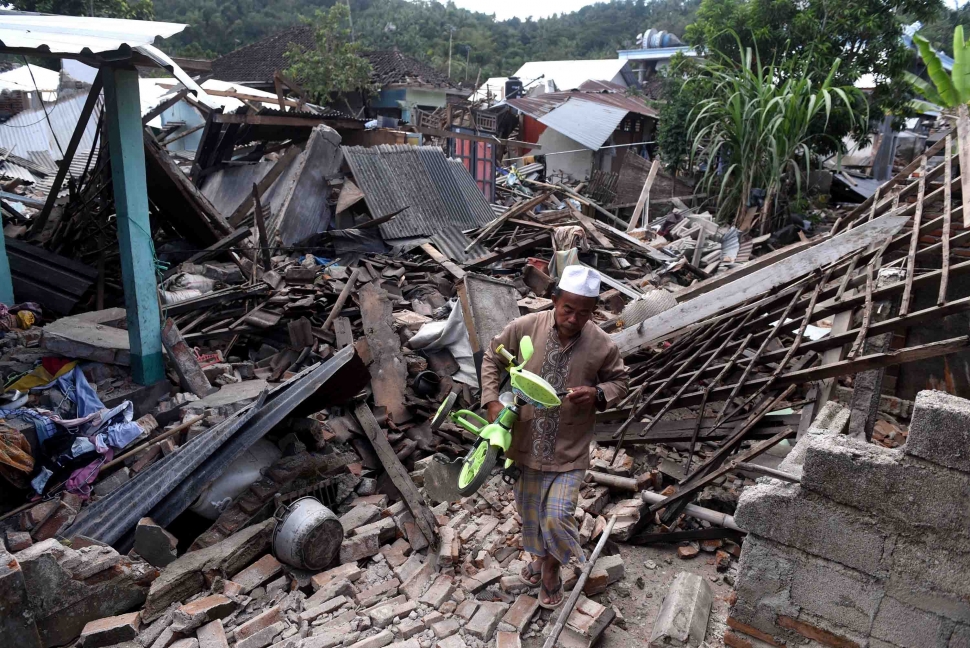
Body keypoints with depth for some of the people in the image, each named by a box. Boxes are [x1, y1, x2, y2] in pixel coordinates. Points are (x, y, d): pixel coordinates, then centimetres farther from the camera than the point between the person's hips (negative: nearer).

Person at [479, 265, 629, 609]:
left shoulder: (602, 345, -15)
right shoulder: (525, 327, -14)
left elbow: (621, 381, 3)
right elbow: (492, 359, 1)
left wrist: (598, 394, -19)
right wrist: (492, 401, -11)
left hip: (569, 448, -2)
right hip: (527, 439, 2)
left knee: (557, 516, -4)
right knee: (530, 509, 20)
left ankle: (552, 567, 29)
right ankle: (541, 555, 50)